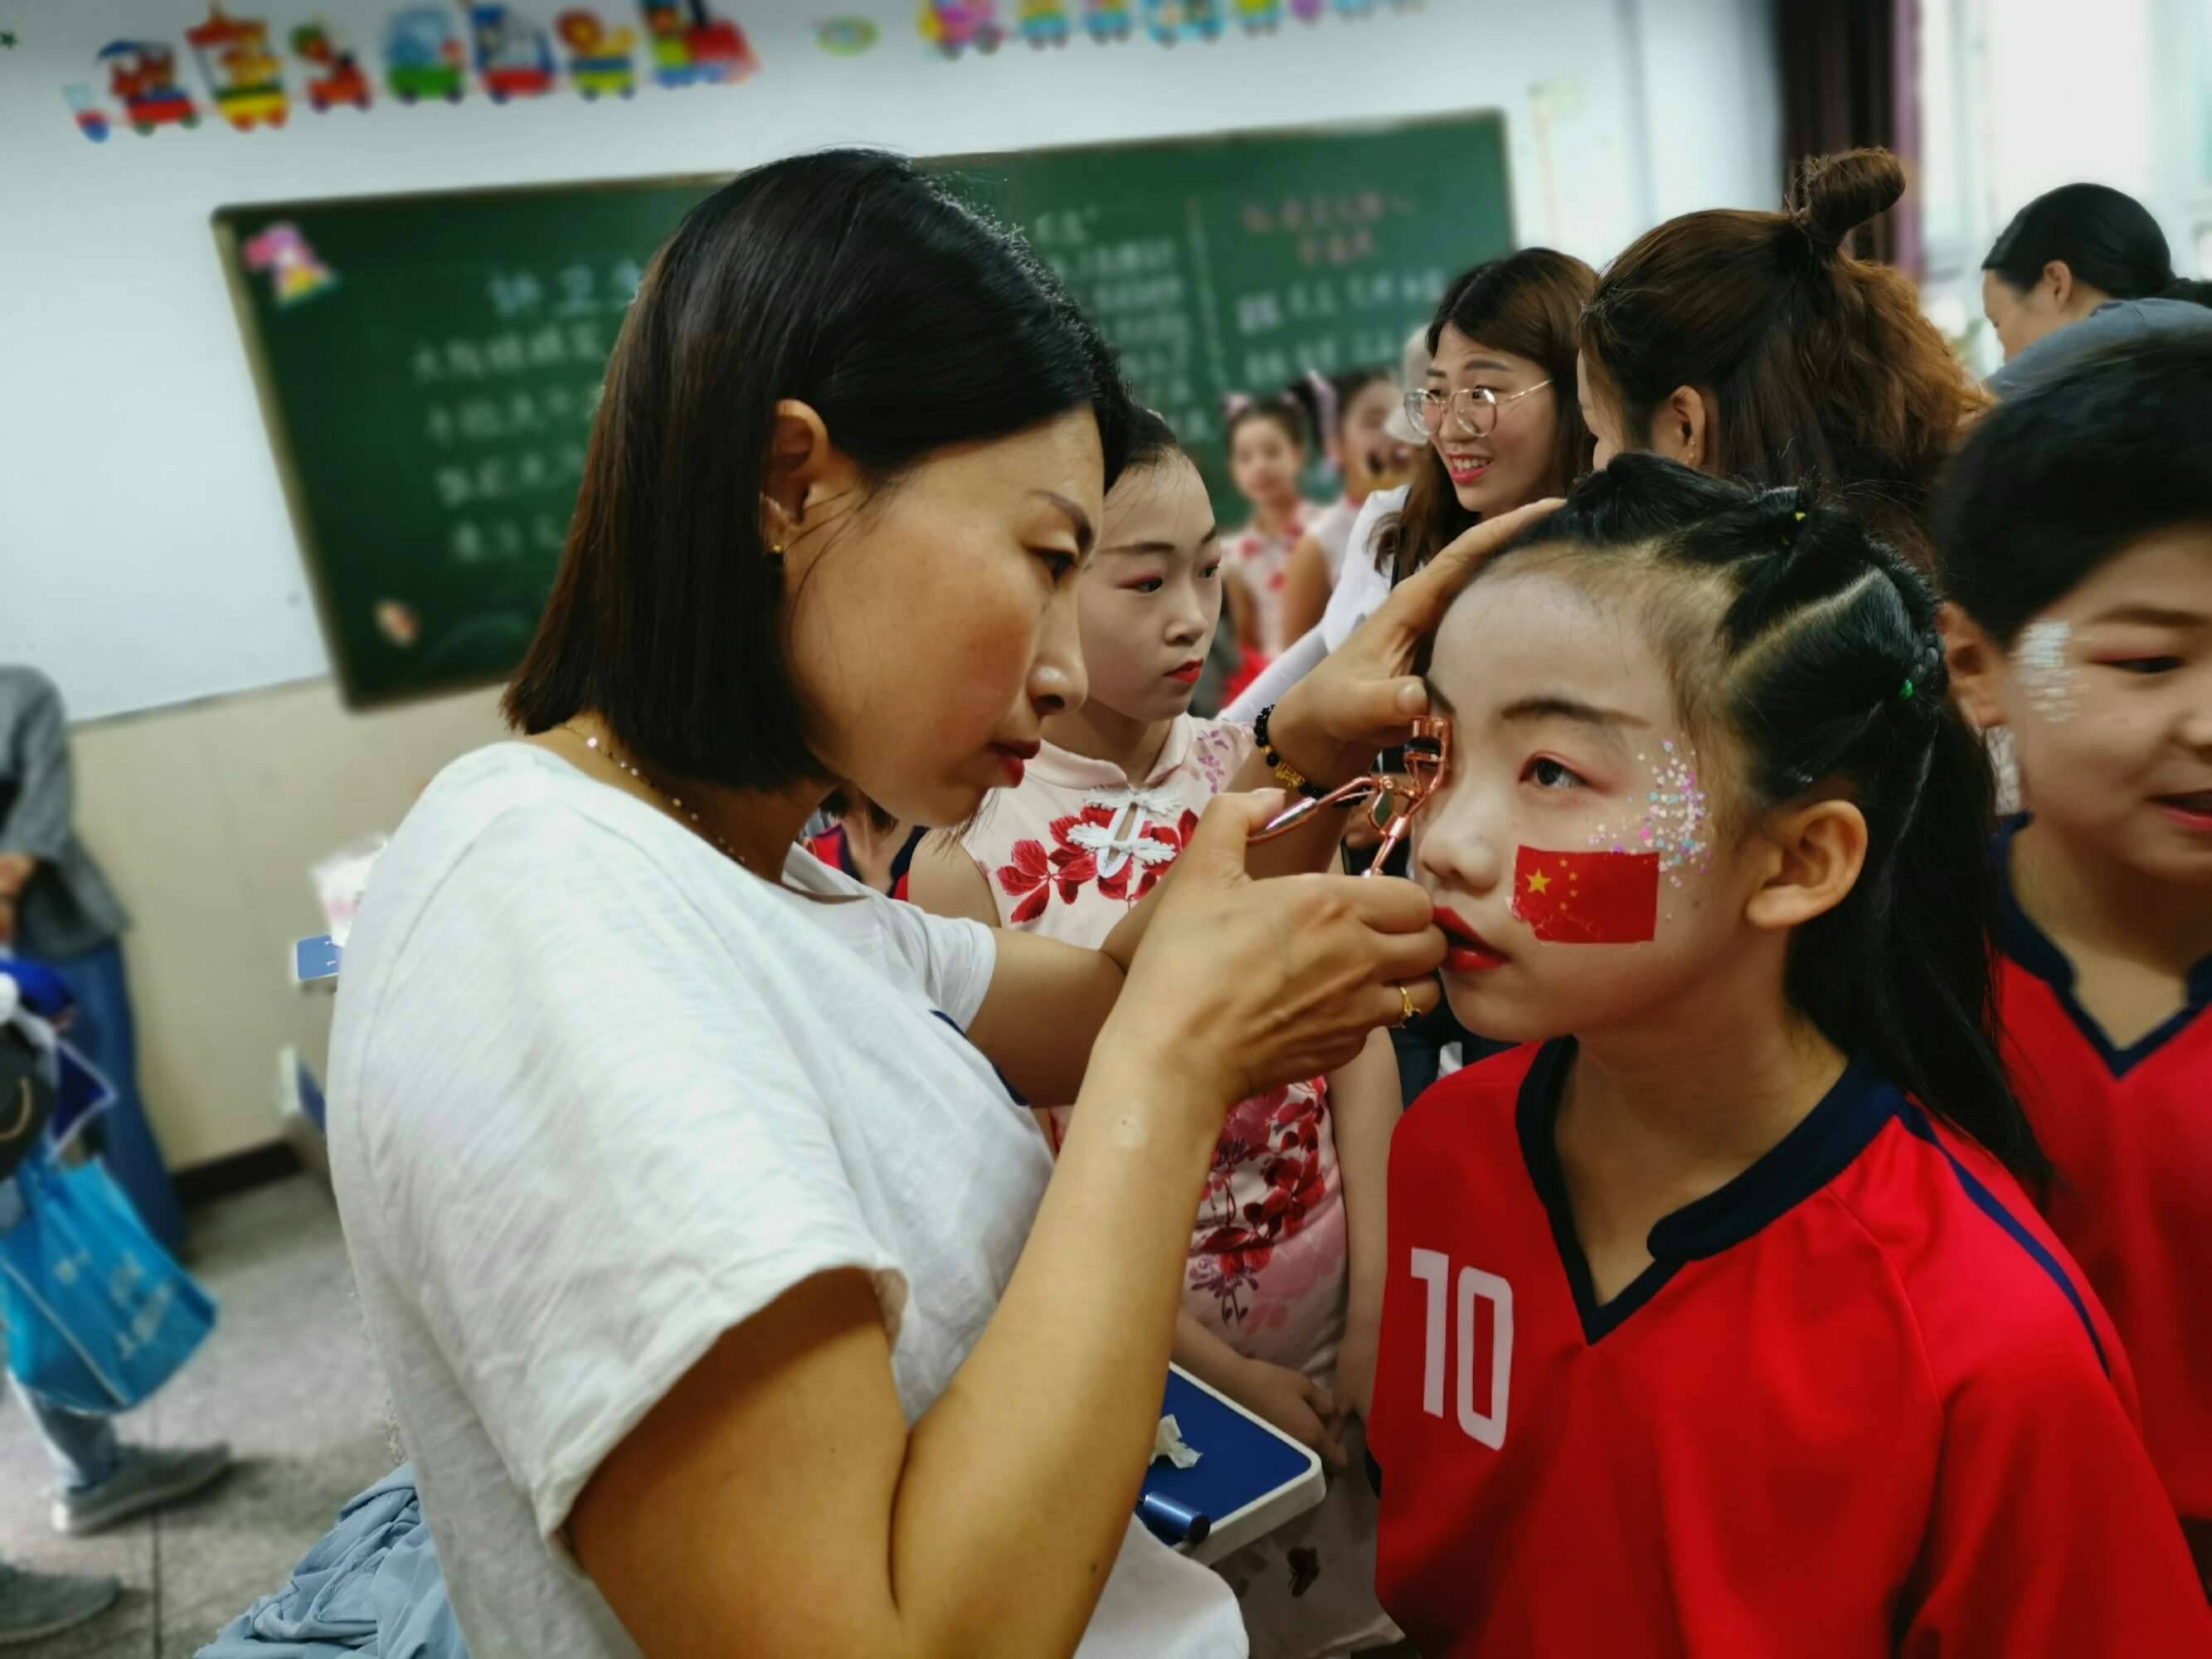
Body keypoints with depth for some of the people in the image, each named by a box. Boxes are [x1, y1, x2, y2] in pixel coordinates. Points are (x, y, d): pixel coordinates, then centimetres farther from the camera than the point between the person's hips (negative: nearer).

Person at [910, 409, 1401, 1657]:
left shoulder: (1255, 778, -6)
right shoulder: (971, 851, -15)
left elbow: (1357, 1034, -6)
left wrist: (1379, 1316, -11)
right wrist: (1237, 1381, -10)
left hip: (1349, 1325, 3)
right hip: (1152, 1354, -3)